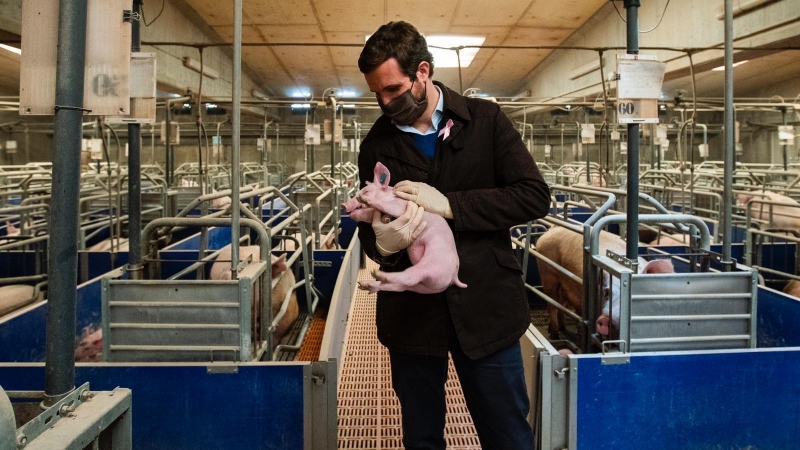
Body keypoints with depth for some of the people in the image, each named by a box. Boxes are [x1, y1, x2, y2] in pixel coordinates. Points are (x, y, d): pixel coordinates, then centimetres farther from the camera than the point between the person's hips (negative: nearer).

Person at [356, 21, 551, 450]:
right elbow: (369, 231, 8)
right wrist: (383, 243, -17)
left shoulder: (485, 120, -1)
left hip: (485, 305, -2)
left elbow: (535, 197, -10)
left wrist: (450, 204, -19)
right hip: (411, 312, 2)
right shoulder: (376, 144, 6)